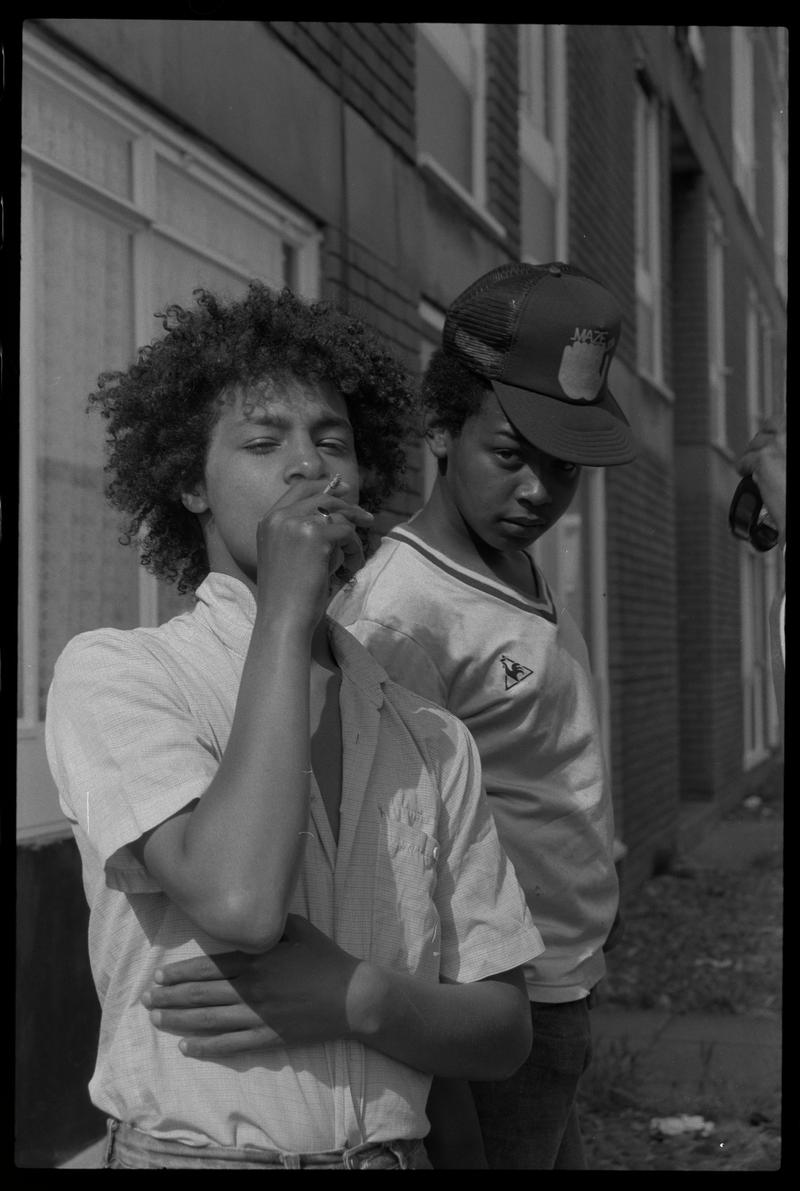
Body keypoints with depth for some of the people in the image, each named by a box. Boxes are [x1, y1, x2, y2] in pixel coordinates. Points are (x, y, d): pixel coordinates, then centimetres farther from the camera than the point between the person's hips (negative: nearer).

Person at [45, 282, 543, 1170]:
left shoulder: (434, 742, 2)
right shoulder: (112, 672, -9)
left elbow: (504, 1035, 3)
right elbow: (238, 899, -25)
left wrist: (360, 994, -17)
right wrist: (286, 610, -19)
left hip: (396, 1145, 4)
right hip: (190, 1144, -3)